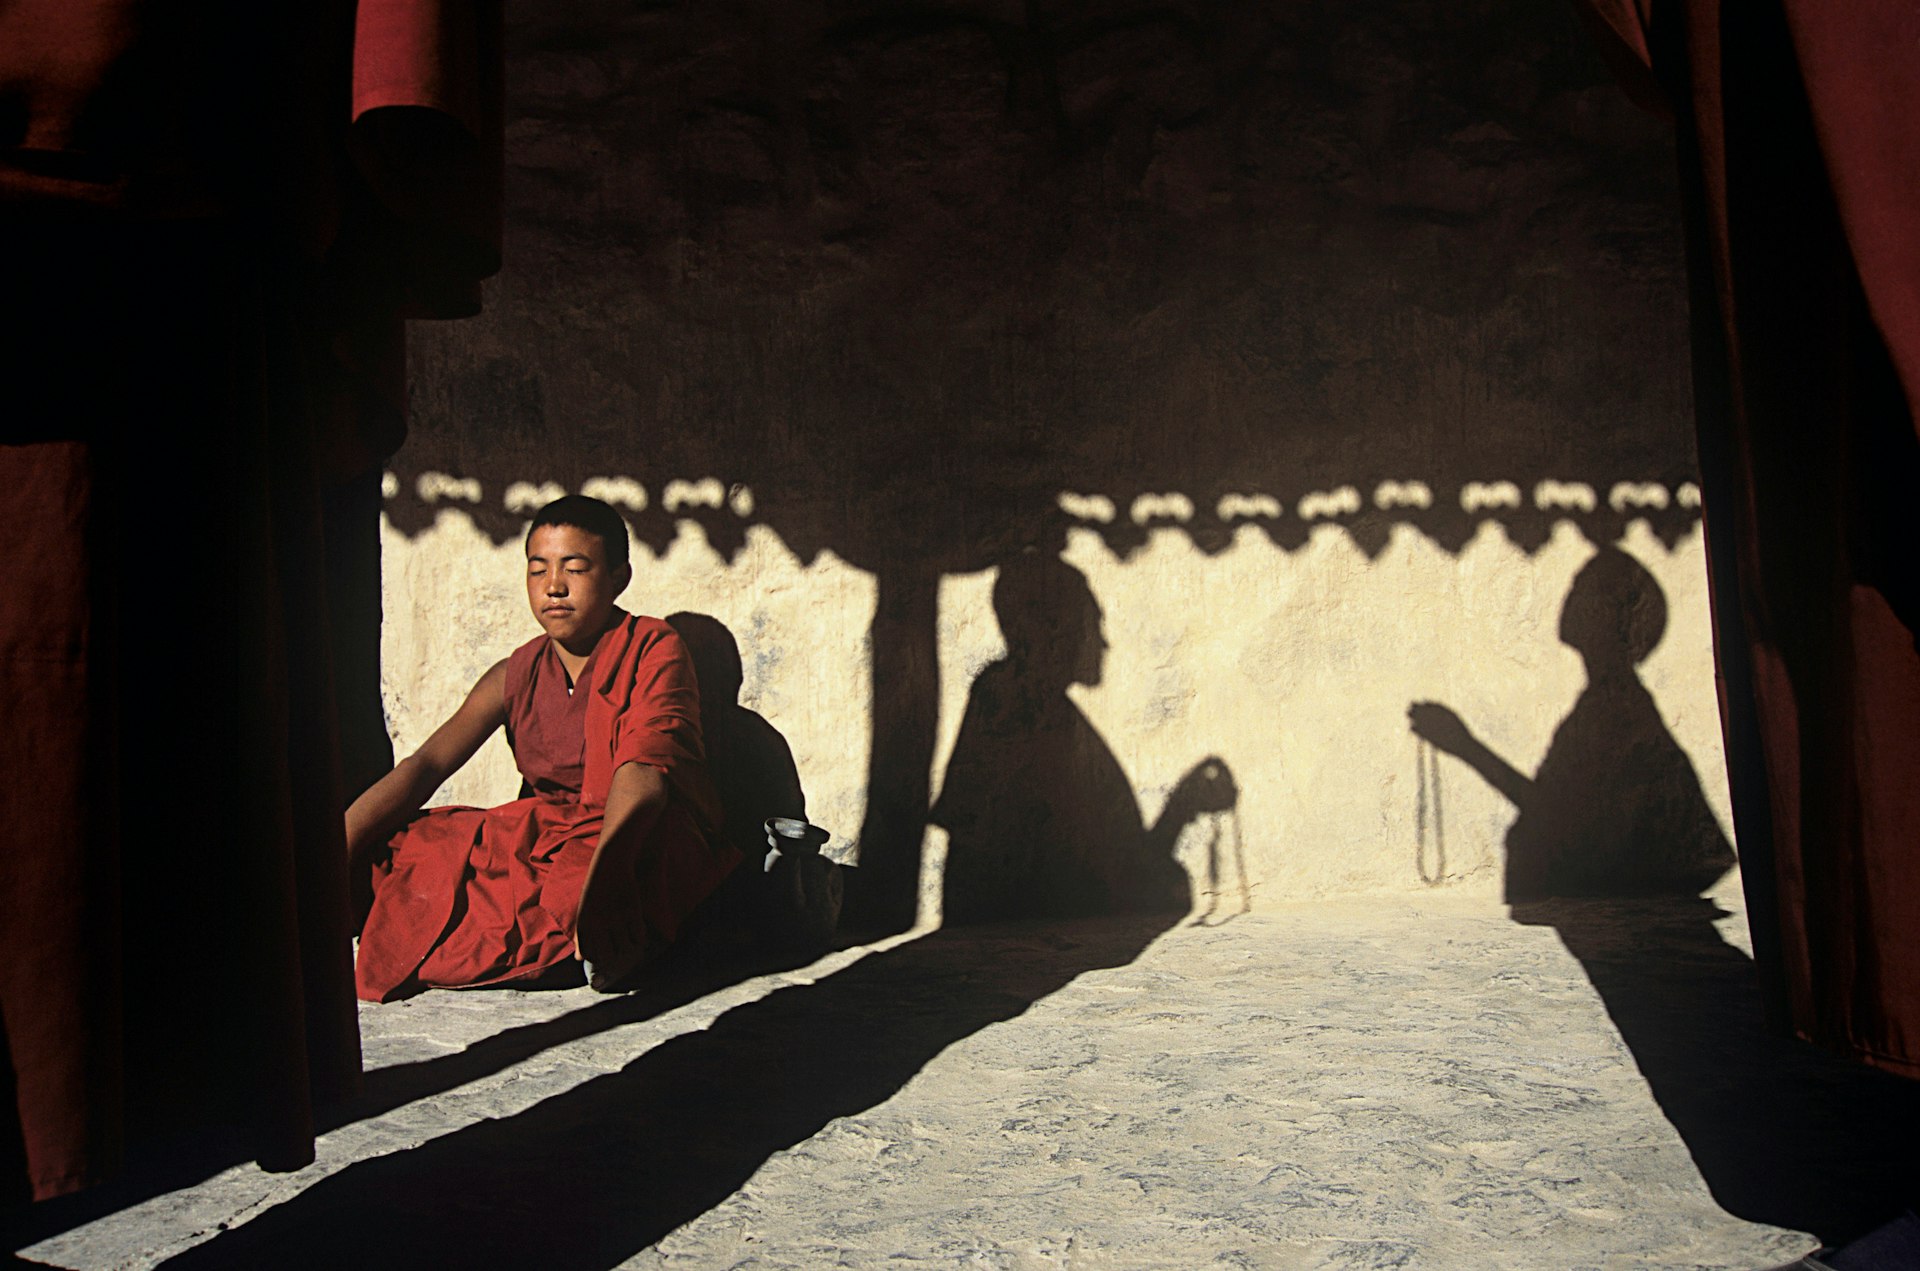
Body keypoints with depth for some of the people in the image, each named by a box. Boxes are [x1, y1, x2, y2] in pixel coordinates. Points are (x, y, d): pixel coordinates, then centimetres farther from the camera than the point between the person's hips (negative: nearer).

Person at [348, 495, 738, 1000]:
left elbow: (643, 771, -24)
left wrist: (598, 874, -42)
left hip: (645, 844, -6)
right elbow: (424, 767, 0)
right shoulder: (517, 675, 9)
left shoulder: (654, 650, -7)